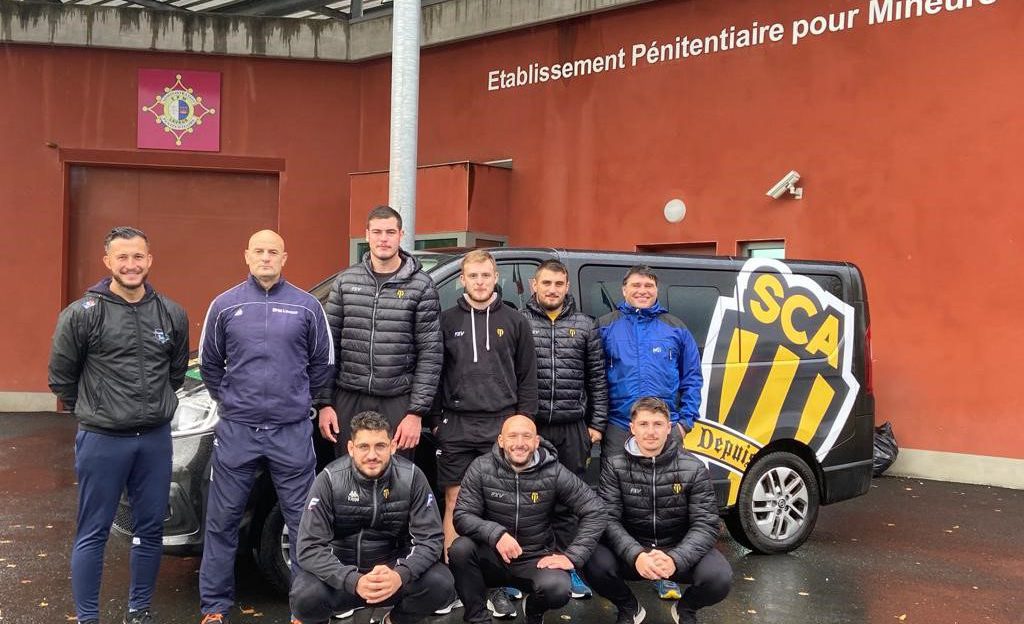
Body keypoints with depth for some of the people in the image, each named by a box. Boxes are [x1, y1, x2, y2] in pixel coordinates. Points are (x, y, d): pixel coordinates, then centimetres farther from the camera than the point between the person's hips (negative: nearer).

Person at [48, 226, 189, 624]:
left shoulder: (172, 315, 3)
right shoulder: (83, 314, -8)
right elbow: (61, 376, 2)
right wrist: (92, 412, 8)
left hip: (156, 438, 4)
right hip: (102, 441, -3)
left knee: (151, 530, 11)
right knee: (93, 533, 5)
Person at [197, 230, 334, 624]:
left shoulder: (307, 306, 1)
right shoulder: (225, 305, 4)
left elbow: (323, 363, 9)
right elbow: (209, 363, 14)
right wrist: (228, 399, 12)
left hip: (293, 432, -1)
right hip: (237, 430, 1)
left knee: (303, 520, 4)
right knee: (222, 521, 7)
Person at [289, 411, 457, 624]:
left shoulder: (411, 477, -11)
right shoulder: (330, 480, -15)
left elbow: (431, 538, -12)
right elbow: (310, 547, -19)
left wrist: (400, 575, -32)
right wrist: (354, 581, -35)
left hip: (394, 568, 1)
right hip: (342, 572, -1)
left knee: (441, 584, -25)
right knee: (306, 597, -32)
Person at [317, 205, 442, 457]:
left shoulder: (421, 286, -2)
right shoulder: (345, 281, 7)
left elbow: (431, 353, -4)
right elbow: (329, 345, 9)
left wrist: (417, 412, -9)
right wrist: (325, 403, 4)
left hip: (398, 402, -2)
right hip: (349, 400, 2)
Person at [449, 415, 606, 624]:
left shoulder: (554, 472, -10)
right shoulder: (481, 468, -9)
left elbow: (595, 511, -8)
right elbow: (462, 516, -14)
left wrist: (572, 556, -16)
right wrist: (496, 534, -33)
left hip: (536, 559, 0)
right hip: (492, 557, 1)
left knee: (557, 589, -31)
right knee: (460, 549, -30)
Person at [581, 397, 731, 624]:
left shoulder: (693, 468, -8)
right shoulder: (615, 467, -8)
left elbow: (706, 524, -12)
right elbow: (609, 519, -14)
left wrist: (676, 559, -31)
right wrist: (635, 555, -33)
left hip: (679, 549, 0)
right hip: (632, 550, 0)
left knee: (719, 578, -28)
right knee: (595, 565, -30)